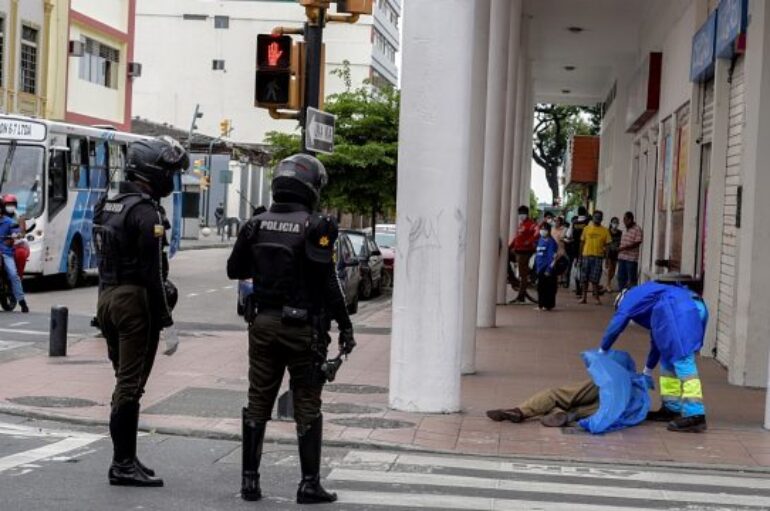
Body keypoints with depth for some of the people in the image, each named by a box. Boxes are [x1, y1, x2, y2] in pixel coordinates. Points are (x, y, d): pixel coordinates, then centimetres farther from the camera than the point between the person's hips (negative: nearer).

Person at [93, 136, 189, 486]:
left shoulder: (108, 205, 14)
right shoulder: (147, 212, -15)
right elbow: (154, 269, -18)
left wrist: (108, 299, 20)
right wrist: (164, 313, -12)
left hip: (107, 297, 9)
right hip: (136, 301, -9)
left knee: (125, 381, 15)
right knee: (130, 385, -5)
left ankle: (126, 459, 19)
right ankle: (123, 464, -1)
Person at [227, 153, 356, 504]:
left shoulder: (256, 225, 2)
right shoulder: (315, 228, -13)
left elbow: (234, 270, 12)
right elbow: (328, 283, -14)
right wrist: (345, 326, -7)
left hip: (263, 323, 4)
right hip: (302, 327, -4)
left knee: (258, 403, 12)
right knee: (307, 407, 4)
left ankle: (249, 479, 14)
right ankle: (310, 484, 6)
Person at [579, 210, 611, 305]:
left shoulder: (605, 230, 2)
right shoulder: (587, 228, 6)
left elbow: (607, 244, 3)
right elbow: (582, 242, 10)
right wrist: (580, 255, 7)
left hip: (598, 256, -2)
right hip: (586, 255, 2)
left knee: (595, 279, -3)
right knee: (584, 278, 6)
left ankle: (596, 297, 5)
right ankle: (584, 297, 15)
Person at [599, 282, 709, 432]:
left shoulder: (630, 297, 21)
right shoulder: (648, 297, 40)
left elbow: (616, 326, 16)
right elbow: (658, 339, 44)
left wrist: (603, 350, 31)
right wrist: (648, 369, 50)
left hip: (679, 310, -9)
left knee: (682, 358, -14)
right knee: (669, 360, 18)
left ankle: (695, 415, -23)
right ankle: (672, 408, 21)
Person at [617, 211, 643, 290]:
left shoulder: (637, 229, -10)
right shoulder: (625, 230, 15)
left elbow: (637, 243, -17)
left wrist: (624, 248, -22)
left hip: (631, 259, -8)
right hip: (622, 258, 8)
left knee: (631, 280, -5)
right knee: (621, 278, 11)